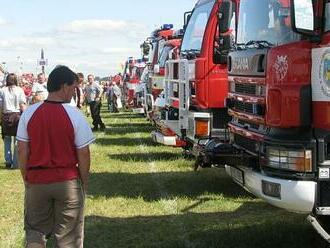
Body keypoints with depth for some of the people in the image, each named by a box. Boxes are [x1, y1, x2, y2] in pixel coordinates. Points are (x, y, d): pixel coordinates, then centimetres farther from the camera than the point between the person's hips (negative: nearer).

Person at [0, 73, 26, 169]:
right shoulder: (19, 90, 0)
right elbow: (22, 106, -3)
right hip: (17, 115, -1)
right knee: (18, 140, 4)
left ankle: (8, 161, 12)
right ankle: (16, 163, 2)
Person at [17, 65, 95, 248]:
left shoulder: (29, 113, -4)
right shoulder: (75, 115, -11)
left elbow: (22, 152, -1)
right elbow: (83, 154, -7)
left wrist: (26, 179, 11)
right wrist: (84, 183, 7)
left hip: (36, 181, 2)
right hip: (68, 182, -2)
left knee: (35, 231, 17)